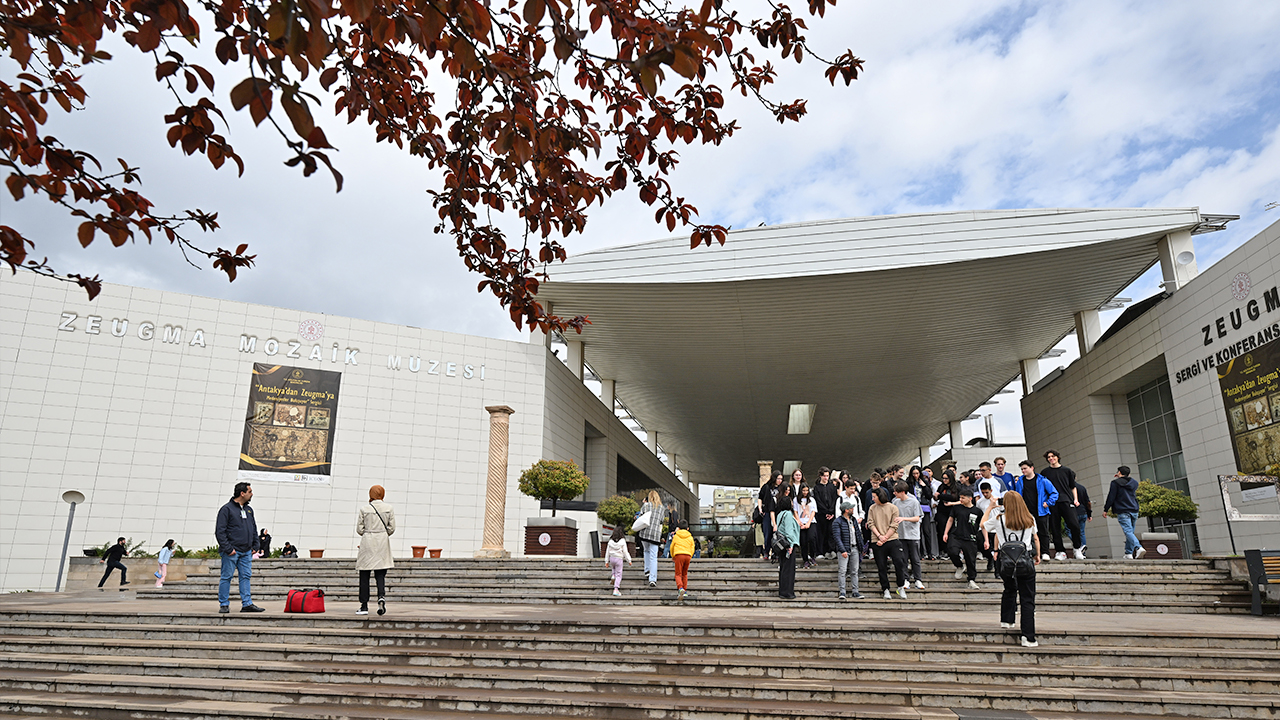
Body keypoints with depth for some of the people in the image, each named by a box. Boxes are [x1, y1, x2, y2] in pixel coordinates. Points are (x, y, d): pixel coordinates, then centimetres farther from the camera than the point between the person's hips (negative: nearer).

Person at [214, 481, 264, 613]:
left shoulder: (249, 510, 16)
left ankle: (247, 604, 8)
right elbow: (220, 531, -10)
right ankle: (224, 605, 10)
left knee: (246, 577, 5)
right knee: (226, 577, 1)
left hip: (246, 552, 7)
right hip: (231, 552, -6)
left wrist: (255, 546, 13)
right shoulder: (227, 509, -6)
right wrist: (228, 548, -16)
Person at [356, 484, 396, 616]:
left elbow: (359, 529, -1)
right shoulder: (389, 508, 2)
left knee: (364, 575, 7)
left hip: (367, 542, -1)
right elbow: (392, 528, 2)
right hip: (383, 544, 1)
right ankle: (381, 597, -18)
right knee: (381, 574, 7)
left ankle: (364, 606, 8)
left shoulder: (363, 508, -2)